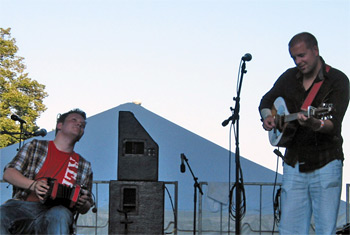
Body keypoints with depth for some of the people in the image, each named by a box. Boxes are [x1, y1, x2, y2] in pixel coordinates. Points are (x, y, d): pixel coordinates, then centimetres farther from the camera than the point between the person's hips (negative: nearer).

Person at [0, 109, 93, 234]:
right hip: (24, 204, -1)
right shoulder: (35, 147, 19)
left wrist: (82, 204, -2)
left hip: (57, 210, 1)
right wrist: (33, 185, -9)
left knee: (60, 216, -39)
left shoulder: (84, 166, 23)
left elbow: (85, 208, 24)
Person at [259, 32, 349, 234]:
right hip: (294, 166, 5)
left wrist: (316, 124, -40)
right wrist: (268, 116, 3)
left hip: (325, 166, -5)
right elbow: (266, 101, 25)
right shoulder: (289, 77, 10)